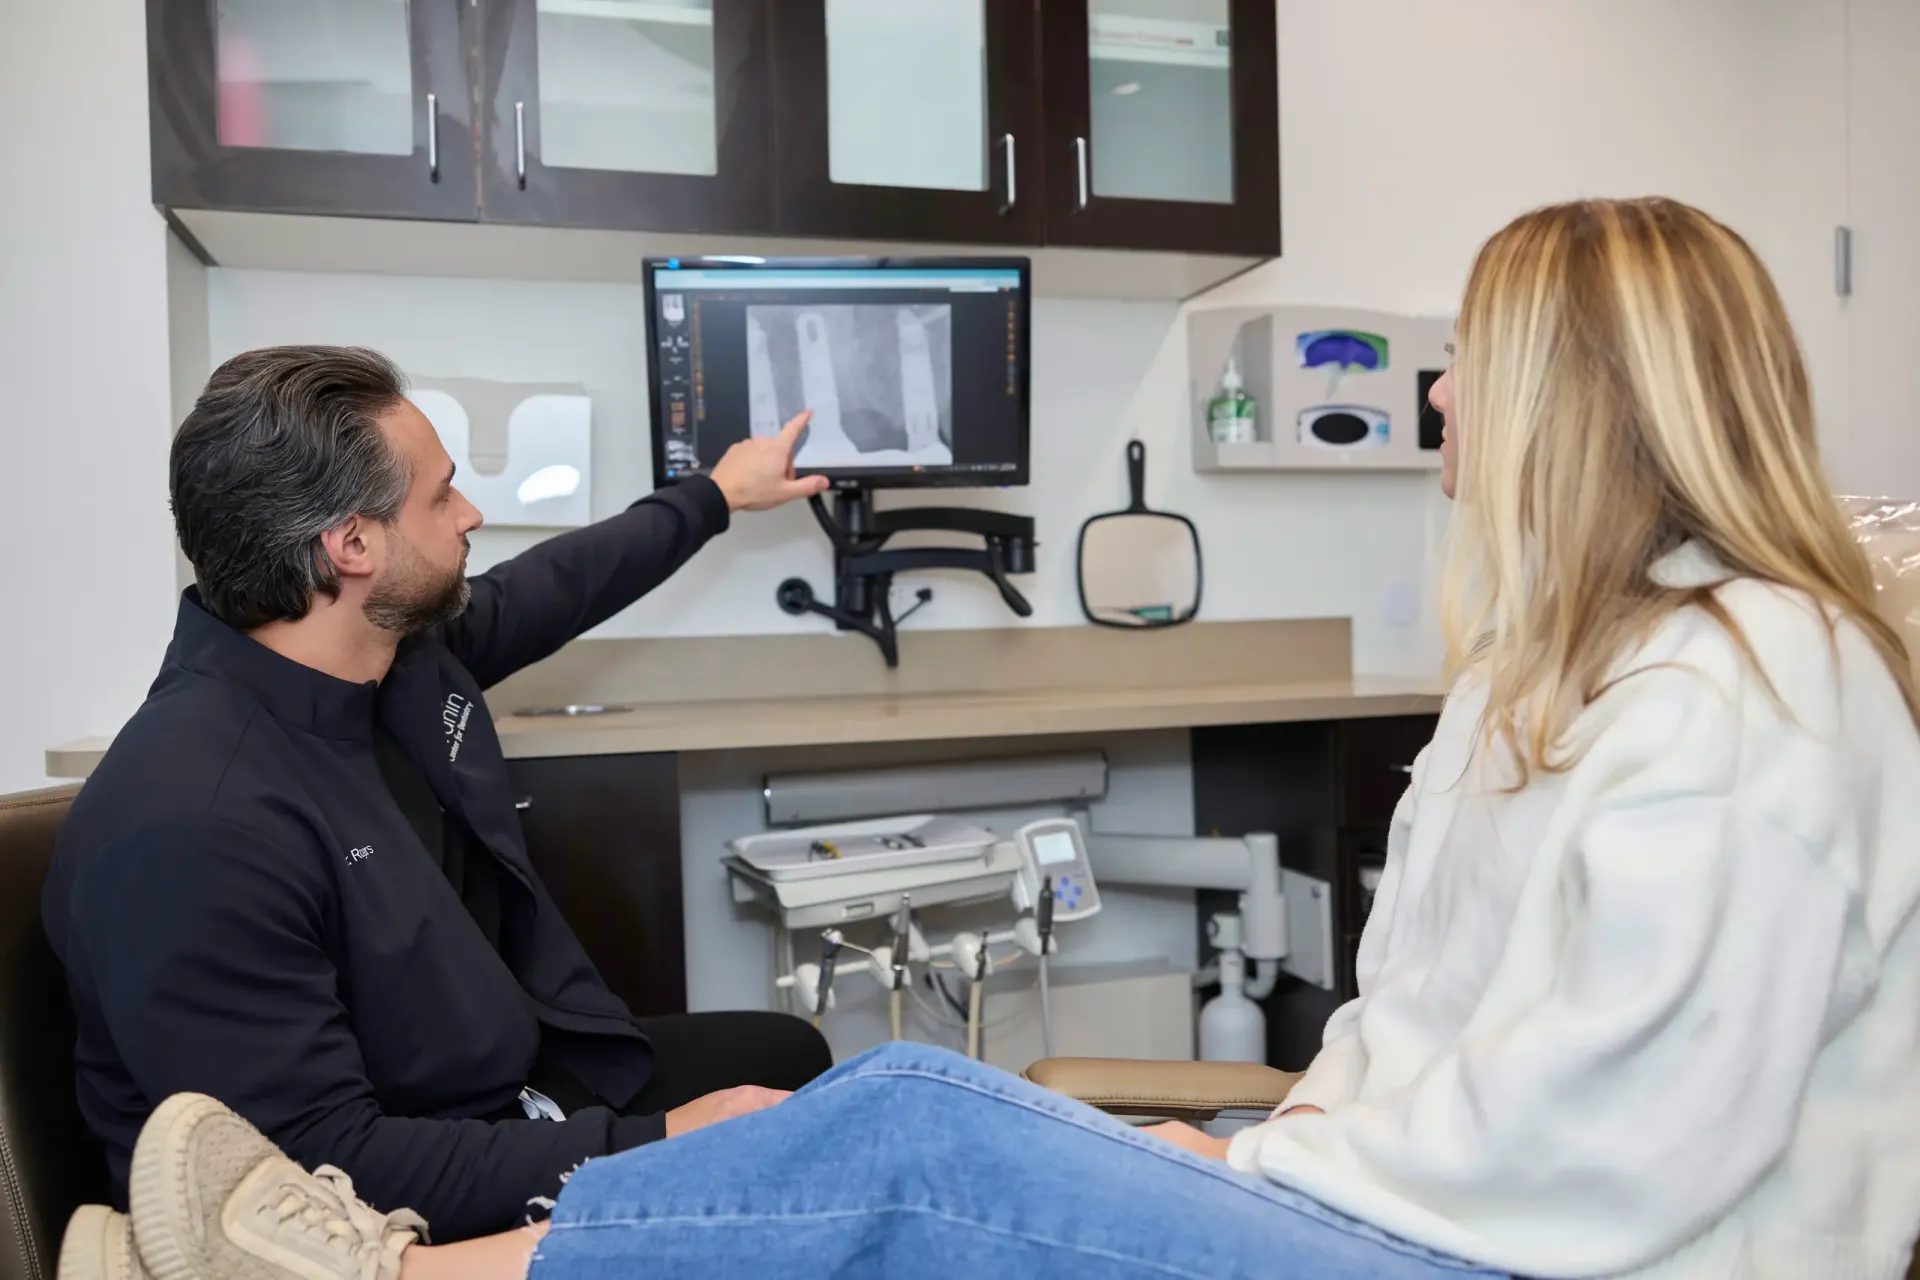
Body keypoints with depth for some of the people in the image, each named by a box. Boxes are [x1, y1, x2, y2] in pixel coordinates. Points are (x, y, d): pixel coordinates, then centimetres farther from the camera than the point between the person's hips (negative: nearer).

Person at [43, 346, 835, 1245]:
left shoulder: (402, 647, -7)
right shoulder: (195, 831, -32)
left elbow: (548, 590, 14)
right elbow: (324, 1163, -29)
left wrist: (716, 495, 27)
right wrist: (652, 1145, -28)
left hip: (514, 1079, 9)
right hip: (404, 1213, -8)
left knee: (787, 1053, 17)